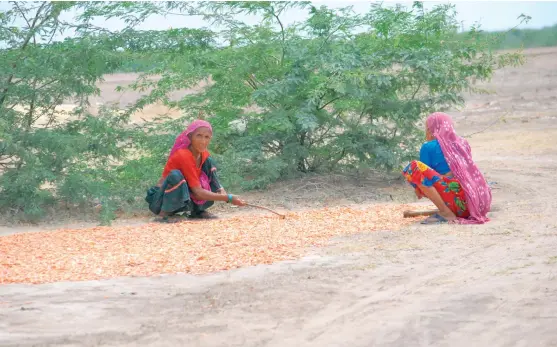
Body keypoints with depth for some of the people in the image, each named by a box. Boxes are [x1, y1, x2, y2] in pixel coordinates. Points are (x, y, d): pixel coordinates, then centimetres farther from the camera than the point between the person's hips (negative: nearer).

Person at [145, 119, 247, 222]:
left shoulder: (204, 154, -3)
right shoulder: (183, 156, -26)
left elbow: (215, 182, 4)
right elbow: (198, 192, -29)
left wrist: (222, 191, -20)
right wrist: (229, 198, -32)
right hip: (161, 200, -7)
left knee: (208, 162, -5)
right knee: (176, 175, -37)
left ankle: (198, 210, -2)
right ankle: (164, 214, -18)